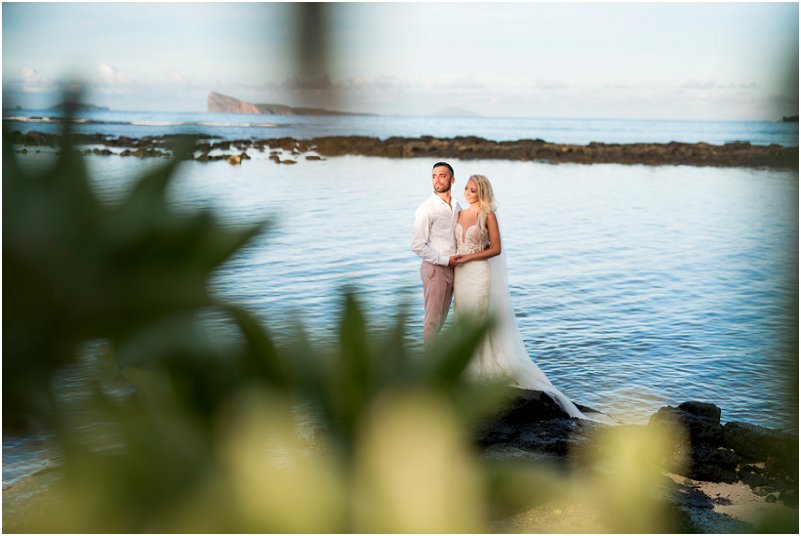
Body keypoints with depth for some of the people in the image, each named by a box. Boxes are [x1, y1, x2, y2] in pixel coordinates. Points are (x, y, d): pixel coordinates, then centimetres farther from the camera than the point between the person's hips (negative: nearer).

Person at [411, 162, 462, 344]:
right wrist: (445, 260, -14)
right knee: (433, 318, -3)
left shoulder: (457, 207, 10)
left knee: (442, 317, 13)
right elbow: (417, 246, -15)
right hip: (434, 268, -6)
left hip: (452, 268, 6)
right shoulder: (426, 209, -11)